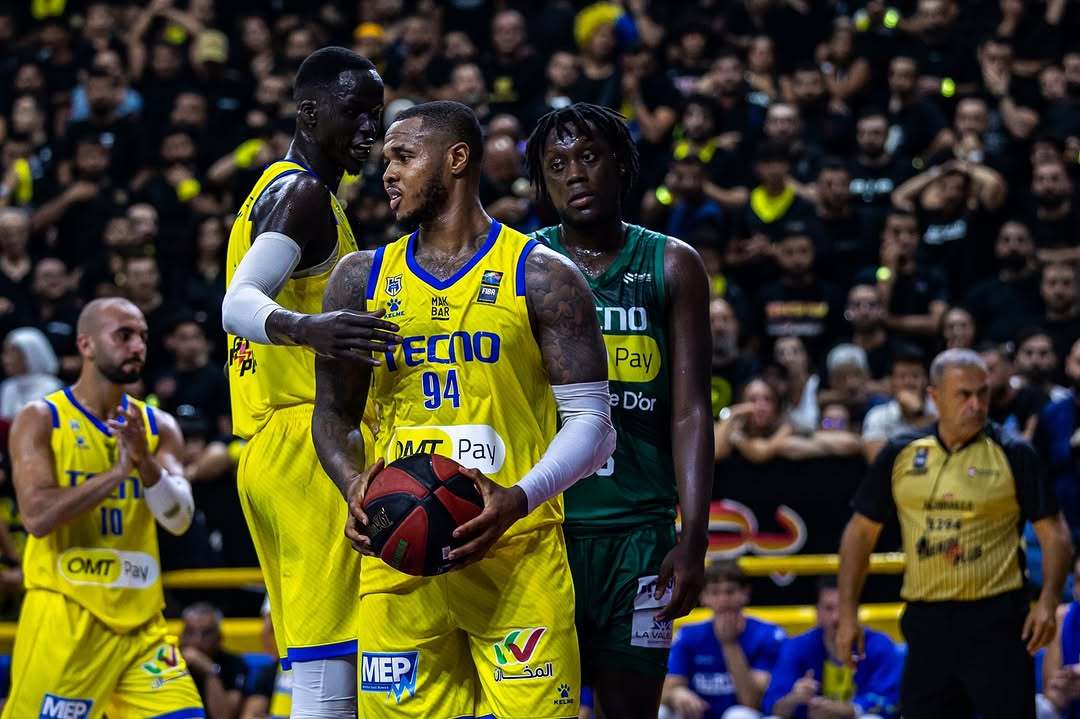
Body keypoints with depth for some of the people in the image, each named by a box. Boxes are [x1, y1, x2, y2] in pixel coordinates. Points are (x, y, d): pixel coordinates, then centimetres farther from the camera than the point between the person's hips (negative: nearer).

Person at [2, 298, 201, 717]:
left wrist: (145, 461, -19)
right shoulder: (41, 420, -3)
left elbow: (179, 520, -2)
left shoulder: (158, 427, 10)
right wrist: (119, 470, -18)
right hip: (65, 616, -5)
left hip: (140, 619, 5)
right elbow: (37, 516, -16)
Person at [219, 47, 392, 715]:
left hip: (269, 452, 11)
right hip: (310, 442, -11)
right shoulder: (304, 193, -9)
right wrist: (306, 327, -45)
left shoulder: (278, 190, 23)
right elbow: (238, 304, -26)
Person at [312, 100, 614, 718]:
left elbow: (592, 423, -4)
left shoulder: (540, 275, 0)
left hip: (518, 550, -3)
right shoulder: (363, 280, 12)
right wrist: (353, 485, -5)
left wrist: (518, 500, -20)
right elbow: (334, 413, 17)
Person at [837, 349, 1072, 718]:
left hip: (997, 620, -3)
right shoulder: (900, 455, 6)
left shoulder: (1015, 456, -2)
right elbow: (861, 531, 12)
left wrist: (1048, 602, -17)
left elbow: (1053, 532, -2)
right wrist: (848, 614, 7)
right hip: (927, 622, 4)